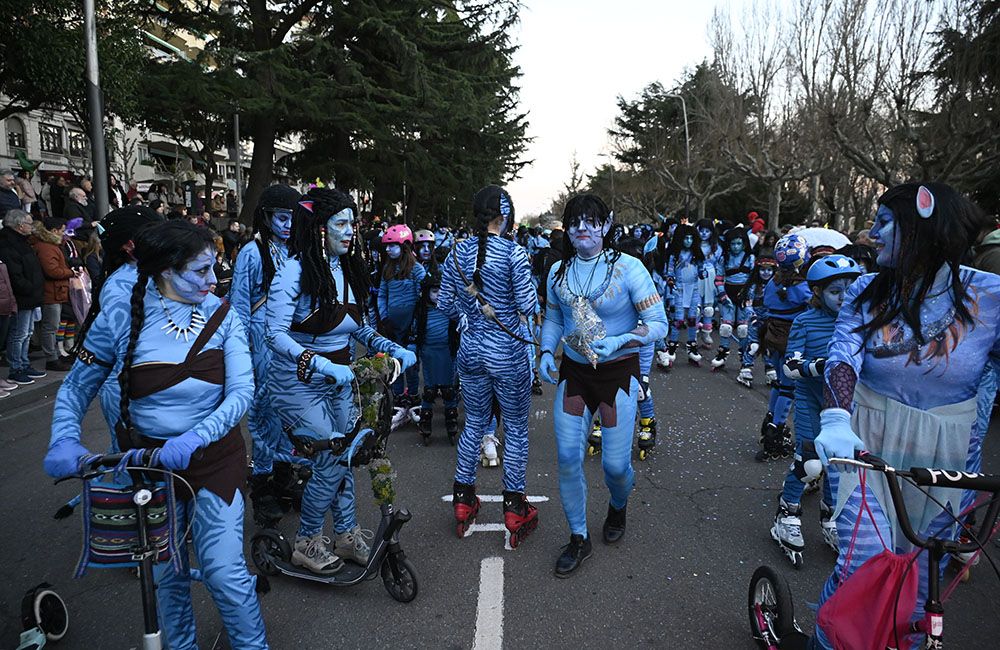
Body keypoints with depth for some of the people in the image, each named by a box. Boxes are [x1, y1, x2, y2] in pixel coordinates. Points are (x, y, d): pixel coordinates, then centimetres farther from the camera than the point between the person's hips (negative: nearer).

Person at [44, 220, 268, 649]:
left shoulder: (221, 315, -8)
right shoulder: (120, 317, -9)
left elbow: (241, 391, -14)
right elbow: (76, 388, 2)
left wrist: (193, 438, -28)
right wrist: (65, 440, -16)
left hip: (214, 459, -1)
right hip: (149, 461, 1)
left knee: (224, 574, -4)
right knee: (168, 578, 15)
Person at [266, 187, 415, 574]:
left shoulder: (347, 269, 2)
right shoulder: (296, 270, -19)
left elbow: (358, 328, 9)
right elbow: (276, 334, -25)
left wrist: (393, 349, -7)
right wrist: (323, 365, -36)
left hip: (338, 380, 7)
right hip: (299, 382, -7)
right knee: (331, 461, -8)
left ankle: (348, 536, 30)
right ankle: (306, 543, 14)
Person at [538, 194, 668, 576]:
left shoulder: (627, 268, -13)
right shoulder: (559, 271, 1)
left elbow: (658, 324, -12)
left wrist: (618, 341, -27)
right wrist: (546, 352, -3)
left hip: (618, 372, -3)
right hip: (573, 371, 4)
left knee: (615, 464, 0)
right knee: (568, 457, -1)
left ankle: (618, 508, 38)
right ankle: (578, 538, 21)